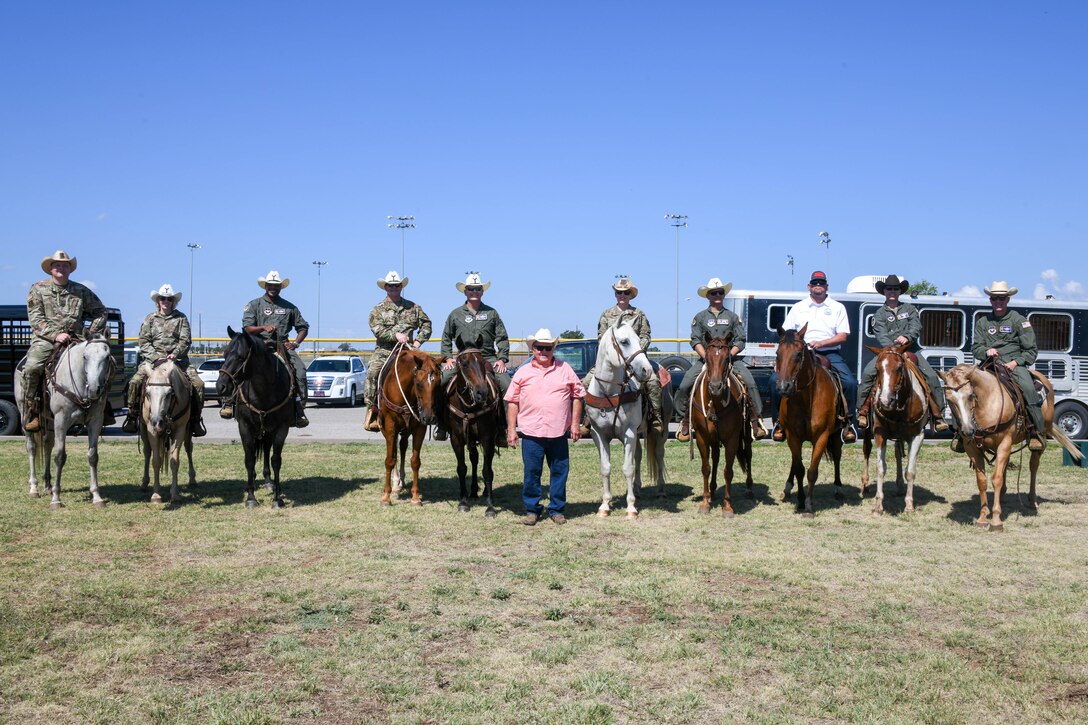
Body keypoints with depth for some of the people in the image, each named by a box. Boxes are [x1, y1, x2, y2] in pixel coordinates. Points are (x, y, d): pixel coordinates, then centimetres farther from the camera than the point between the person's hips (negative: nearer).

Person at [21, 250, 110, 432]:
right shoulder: (38, 289, 7)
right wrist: (55, 334, -15)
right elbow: (35, 319, -1)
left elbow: (101, 311, 18)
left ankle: (102, 409, -3)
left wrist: (91, 333, 5)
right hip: (45, 339, -2)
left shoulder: (81, 291, 12)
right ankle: (31, 413, -16)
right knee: (31, 367, -29)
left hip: (75, 340, 2)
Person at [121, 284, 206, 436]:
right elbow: (144, 341, 4)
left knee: (198, 384, -18)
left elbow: (185, 341, 1)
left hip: (178, 359, 0)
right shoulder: (150, 318, 11)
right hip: (152, 359, 0)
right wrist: (156, 356, -12)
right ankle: (132, 416, -7)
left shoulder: (181, 318, 10)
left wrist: (175, 354, -17)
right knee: (135, 381, -22)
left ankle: (195, 419, -6)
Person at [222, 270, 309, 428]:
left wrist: (295, 343, 2)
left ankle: (299, 409, -21)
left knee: (300, 370, -23)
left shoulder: (289, 307, 18)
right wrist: (263, 328, -16)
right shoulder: (254, 305, 12)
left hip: (283, 346, 1)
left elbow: (303, 327, 20)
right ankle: (229, 402, -18)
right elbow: (247, 328, 2)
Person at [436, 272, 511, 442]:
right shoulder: (456, 314, 11)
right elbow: (446, 338, 18)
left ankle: (504, 427, -9)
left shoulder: (492, 313, 11)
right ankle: (441, 424, -6)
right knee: (439, 381, -19)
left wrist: (502, 359, -3)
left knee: (508, 386, -20)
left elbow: (502, 338, 10)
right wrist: (448, 357, 4)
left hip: (488, 358, 0)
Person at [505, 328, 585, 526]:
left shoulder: (565, 370, 6)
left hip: (559, 433, 1)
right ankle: (532, 509, 17)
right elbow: (512, 402, 5)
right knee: (531, 473, 4)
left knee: (559, 472, 7)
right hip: (531, 433, -1)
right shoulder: (522, 373, 4)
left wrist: (575, 423, 2)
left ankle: (557, 509, 19)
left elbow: (577, 396, 8)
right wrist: (511, 429, 0)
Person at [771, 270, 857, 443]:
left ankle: (848, 422, -10)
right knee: (776, 379, -21)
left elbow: (843, 336, 2)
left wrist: (820, 343, -13)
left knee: (850, 383, -26)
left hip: (829, 353, -1)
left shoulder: (837, 307, 12)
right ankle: (780, 422, -10)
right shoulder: (798, 307, 16)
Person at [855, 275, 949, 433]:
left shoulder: (910, 309, 14)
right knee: (868, 373, -25)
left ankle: (938, 416, -8)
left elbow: (916, 326, -3)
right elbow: (881, 335, -7)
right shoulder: (879, 314, 9)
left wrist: (907, 337, -25)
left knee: (932, 377, -16)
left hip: (910, 350, 1)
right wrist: (891, 347, -27)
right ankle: (862, 411, -19)